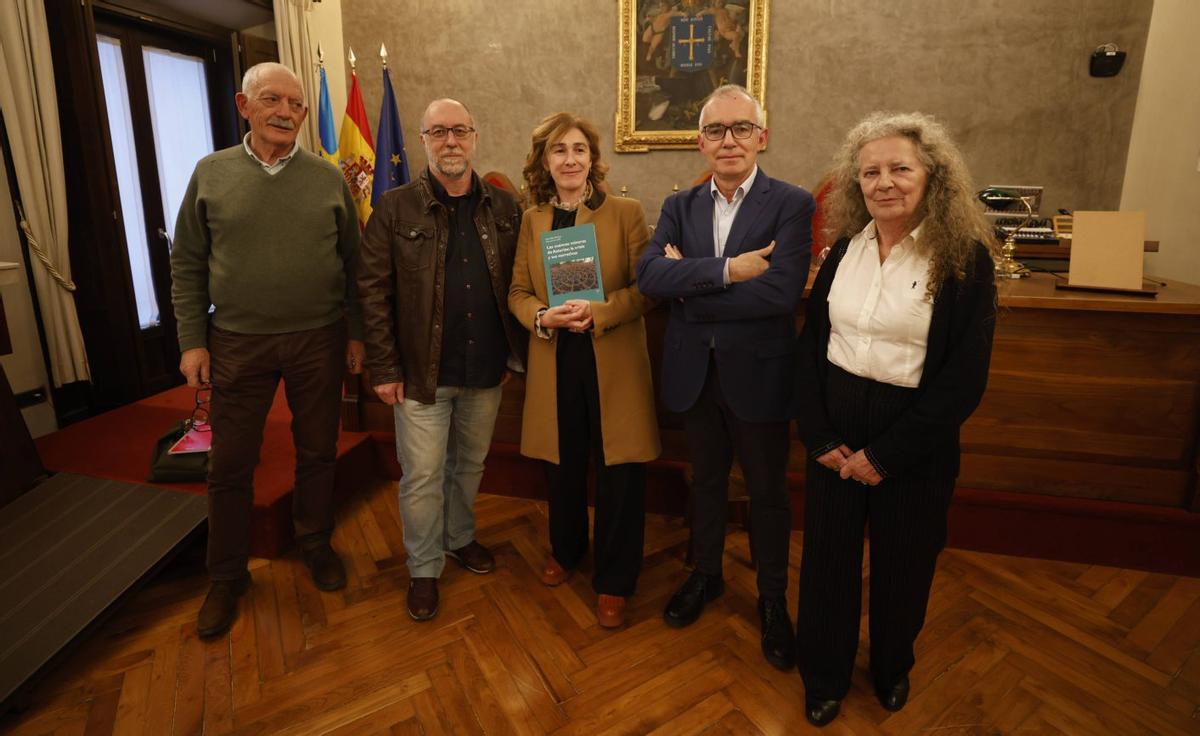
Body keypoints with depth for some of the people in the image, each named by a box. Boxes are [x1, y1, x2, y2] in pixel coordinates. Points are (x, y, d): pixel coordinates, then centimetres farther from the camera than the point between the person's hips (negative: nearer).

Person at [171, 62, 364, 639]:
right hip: (237, 344, 0)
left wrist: (356, 332, 1)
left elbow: (353, 263, 4)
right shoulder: (211, 174, 2)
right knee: (229, 466, 8)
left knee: (317, 452, 12)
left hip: (318, 341, 0)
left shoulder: (328, 178, 2)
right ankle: (227, 576, 28)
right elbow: (187, 266, 4)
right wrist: (192, 341, -2)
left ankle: (315, 544, 35)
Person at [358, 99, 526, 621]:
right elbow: (373, 290, -6)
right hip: (422, 372, -2)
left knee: (471, 464, 19)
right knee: (422, 476, 7)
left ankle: (460, 538, 42)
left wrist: (516, 351, 1)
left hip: (487, 369, 3)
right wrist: (384, 369, -9)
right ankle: (424, 569, 27)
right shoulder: (395, 209, -4)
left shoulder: (504, 208, 4)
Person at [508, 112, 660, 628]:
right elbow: (518, 292, 8)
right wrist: (543, 317, -13)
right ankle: (565, 551, 42)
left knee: (618, 474, 2)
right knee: (562, 467, 16)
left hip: (614, 364, -3)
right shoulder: (532, 220, 7)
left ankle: (612, 580, 22)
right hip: (554, 364, 3)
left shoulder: (626, 213, -2)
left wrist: (597, 311, -22)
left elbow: (646, 288, -6)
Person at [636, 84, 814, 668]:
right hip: (694, 373, 4)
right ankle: (706, 575, 44)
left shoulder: (791, 205, -9)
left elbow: (782, 291, -24)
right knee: (706, 481, 21)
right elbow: (649, 274, -14)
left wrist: (690, 286, -17)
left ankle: (772, 600, 36)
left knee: (767, 493, 13)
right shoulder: (679, 207, 3)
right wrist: (726, 271, -26)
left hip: (757, 374, -3)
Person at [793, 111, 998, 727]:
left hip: (914, 440, -2)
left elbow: (964, 378, -13)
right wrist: (819, 435, -8)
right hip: (834, 431, 3)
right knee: (827, 554, 13)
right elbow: (810, 345, 2)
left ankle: (891, 667, 47)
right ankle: (824, 676, 38)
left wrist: (884, 455, -13)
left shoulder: (964, 258, -11)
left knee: (901, 562, 17)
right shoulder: (844, 249, 1)